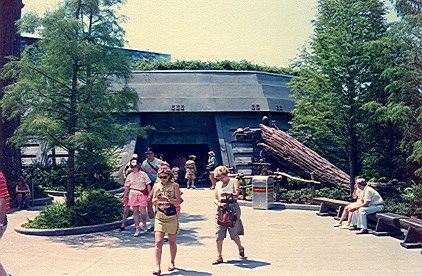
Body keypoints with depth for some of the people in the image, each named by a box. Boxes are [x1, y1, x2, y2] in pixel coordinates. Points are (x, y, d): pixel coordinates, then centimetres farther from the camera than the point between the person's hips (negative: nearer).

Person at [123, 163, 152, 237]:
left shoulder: (143, 174, -1)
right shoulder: (129, 176, 7)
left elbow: (148, 185, 0)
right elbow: (127, 187, 11)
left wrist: (149, 195, -3)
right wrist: (124, 196, 9)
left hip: (142, 194, -3)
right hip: (133, 194, 3)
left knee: (143, 212, -7)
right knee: (135, 212, 4)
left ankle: (144, 223, 24)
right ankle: (137, 229, 11)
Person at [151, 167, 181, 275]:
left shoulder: (174, 185, -4)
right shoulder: (156, 185, 6)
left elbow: (178, 201, -10)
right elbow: (153, 201, 9)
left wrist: (167, 199, -25)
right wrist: (157, 200, -14)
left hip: (172, 217, -2)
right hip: (159, 217, 2)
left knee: (172, 242, 11)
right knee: (158, 242, -8)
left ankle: (172, 263, 30)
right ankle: (157, 267, -7)